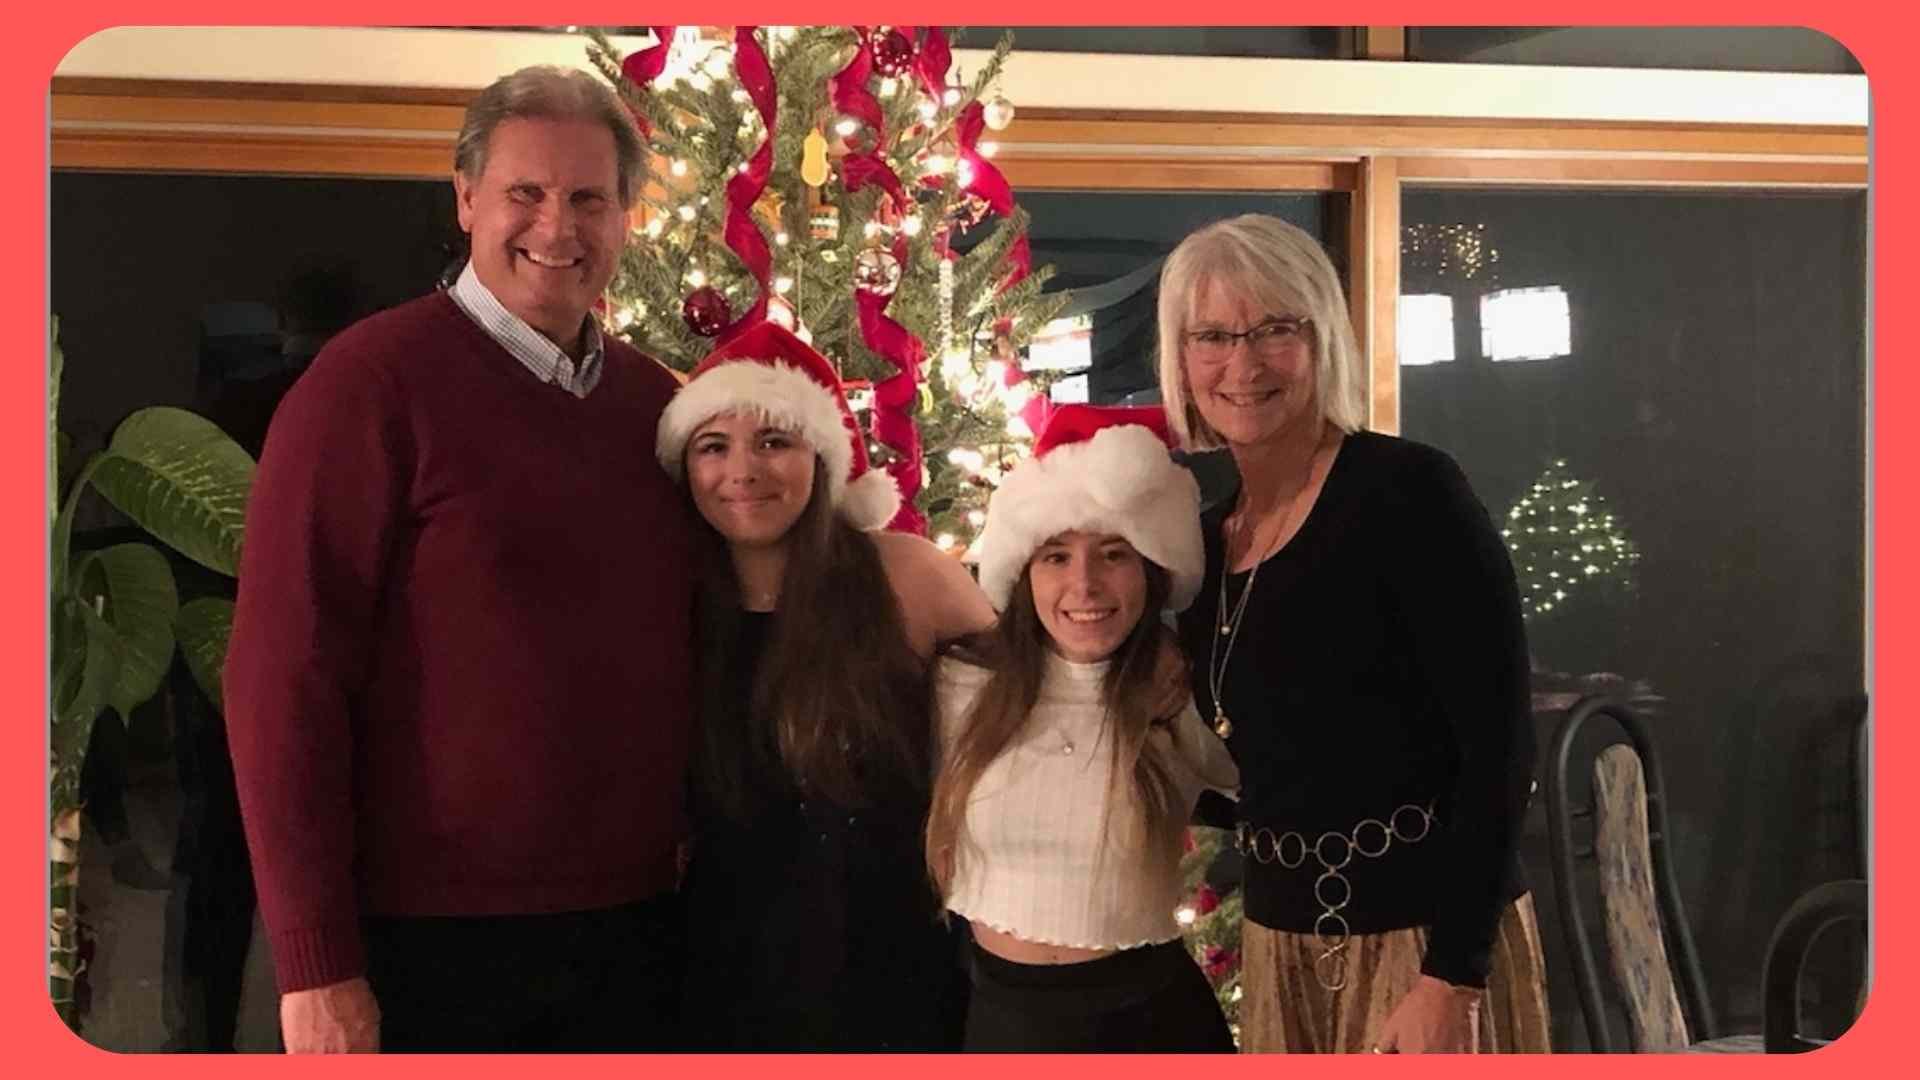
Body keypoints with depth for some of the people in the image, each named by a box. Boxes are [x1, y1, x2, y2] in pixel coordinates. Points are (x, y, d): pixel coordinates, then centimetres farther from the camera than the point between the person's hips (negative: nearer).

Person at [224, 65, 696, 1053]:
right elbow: (286, 677, -13)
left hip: (635, 926, 5)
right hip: (429, 938, -5)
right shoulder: (372, 379, -10)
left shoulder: (657, 402, 8)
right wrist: (315, 961, -15)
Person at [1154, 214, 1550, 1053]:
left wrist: (1454, 975, -20)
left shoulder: (1407, 492, -13)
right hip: (1279, 939, 6)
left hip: (1425, 934, -6)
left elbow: (1499, 744, -17)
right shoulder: (1208, 531, 6)